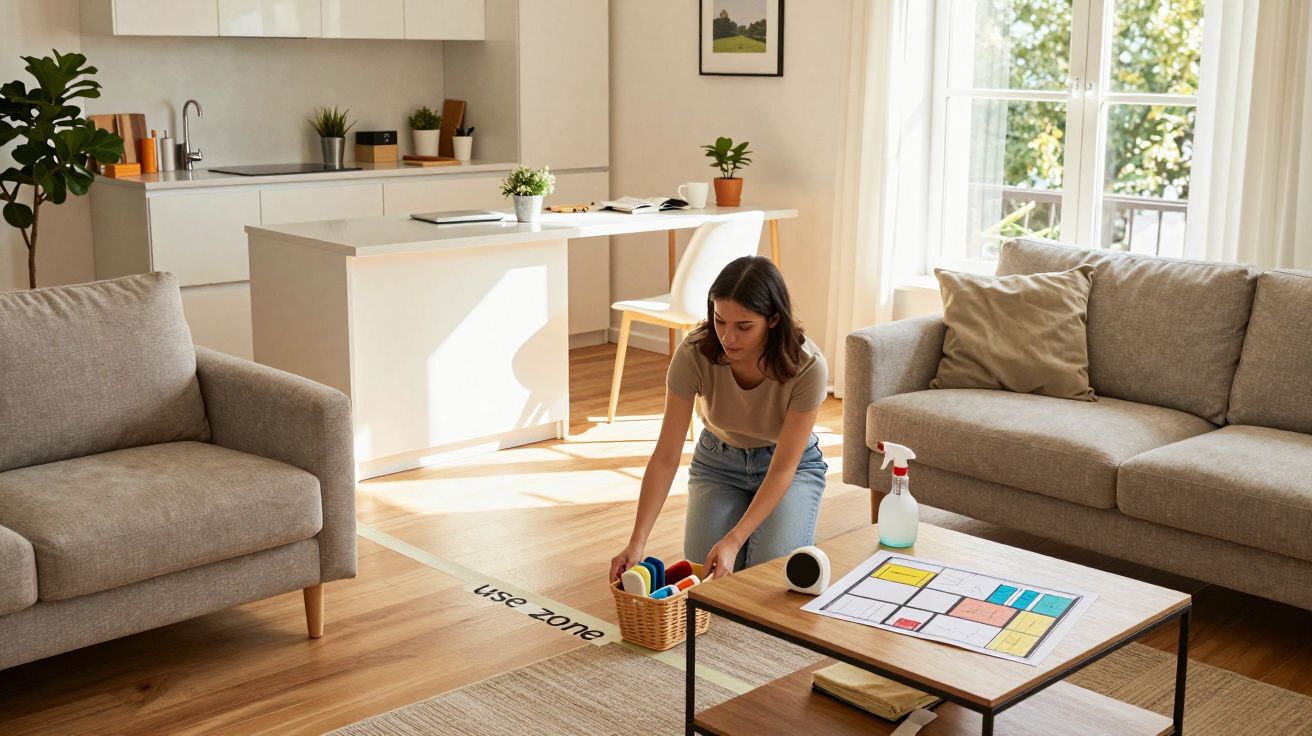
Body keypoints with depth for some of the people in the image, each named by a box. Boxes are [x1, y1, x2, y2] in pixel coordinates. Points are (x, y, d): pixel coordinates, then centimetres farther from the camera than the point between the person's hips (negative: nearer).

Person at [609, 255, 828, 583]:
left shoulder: (808, 367, -33)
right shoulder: (694, 353, -30)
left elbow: (783, 468, -28)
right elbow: (665, 457, -26)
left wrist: (733, 541, -38)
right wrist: (637, 541, -35)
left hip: (791, 463, -1)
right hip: (719, 460, 2)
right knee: (705, 573, -14)